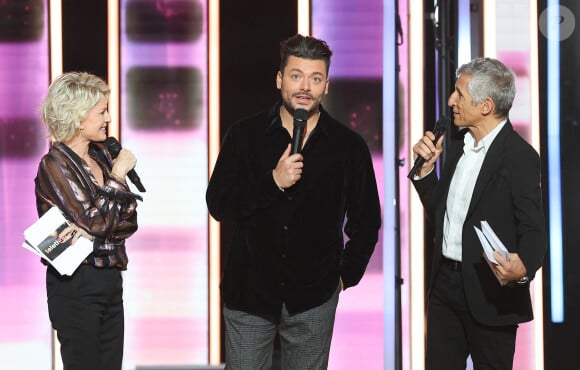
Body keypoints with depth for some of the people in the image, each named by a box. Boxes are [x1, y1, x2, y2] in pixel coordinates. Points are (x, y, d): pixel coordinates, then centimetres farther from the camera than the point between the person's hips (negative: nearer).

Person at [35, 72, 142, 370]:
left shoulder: (101, 156, 10)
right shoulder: (55, 165, -10)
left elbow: (129, 219, 4)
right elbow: (97, 220, -18)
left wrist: (90, 230, -13)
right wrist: (118, 173, -9)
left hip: (110, 280, 7)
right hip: (76, 285, -7)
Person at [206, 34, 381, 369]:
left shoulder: (349, 146, 0)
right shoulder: (245, 136, 0)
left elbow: (366, 220, 11)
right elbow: (218, 204, -6)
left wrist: (346, 276, 7)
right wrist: (273, 181, -18)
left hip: (313, 297, 0)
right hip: (249, 291, 0)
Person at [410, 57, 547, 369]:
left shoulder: (520, 156, -15)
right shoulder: (458, 143, 9)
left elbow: (533, 230, -17)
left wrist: (523, 268, -37)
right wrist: (425, 168, 2)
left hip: (490, 291, -7)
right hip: (445, 283, 7)